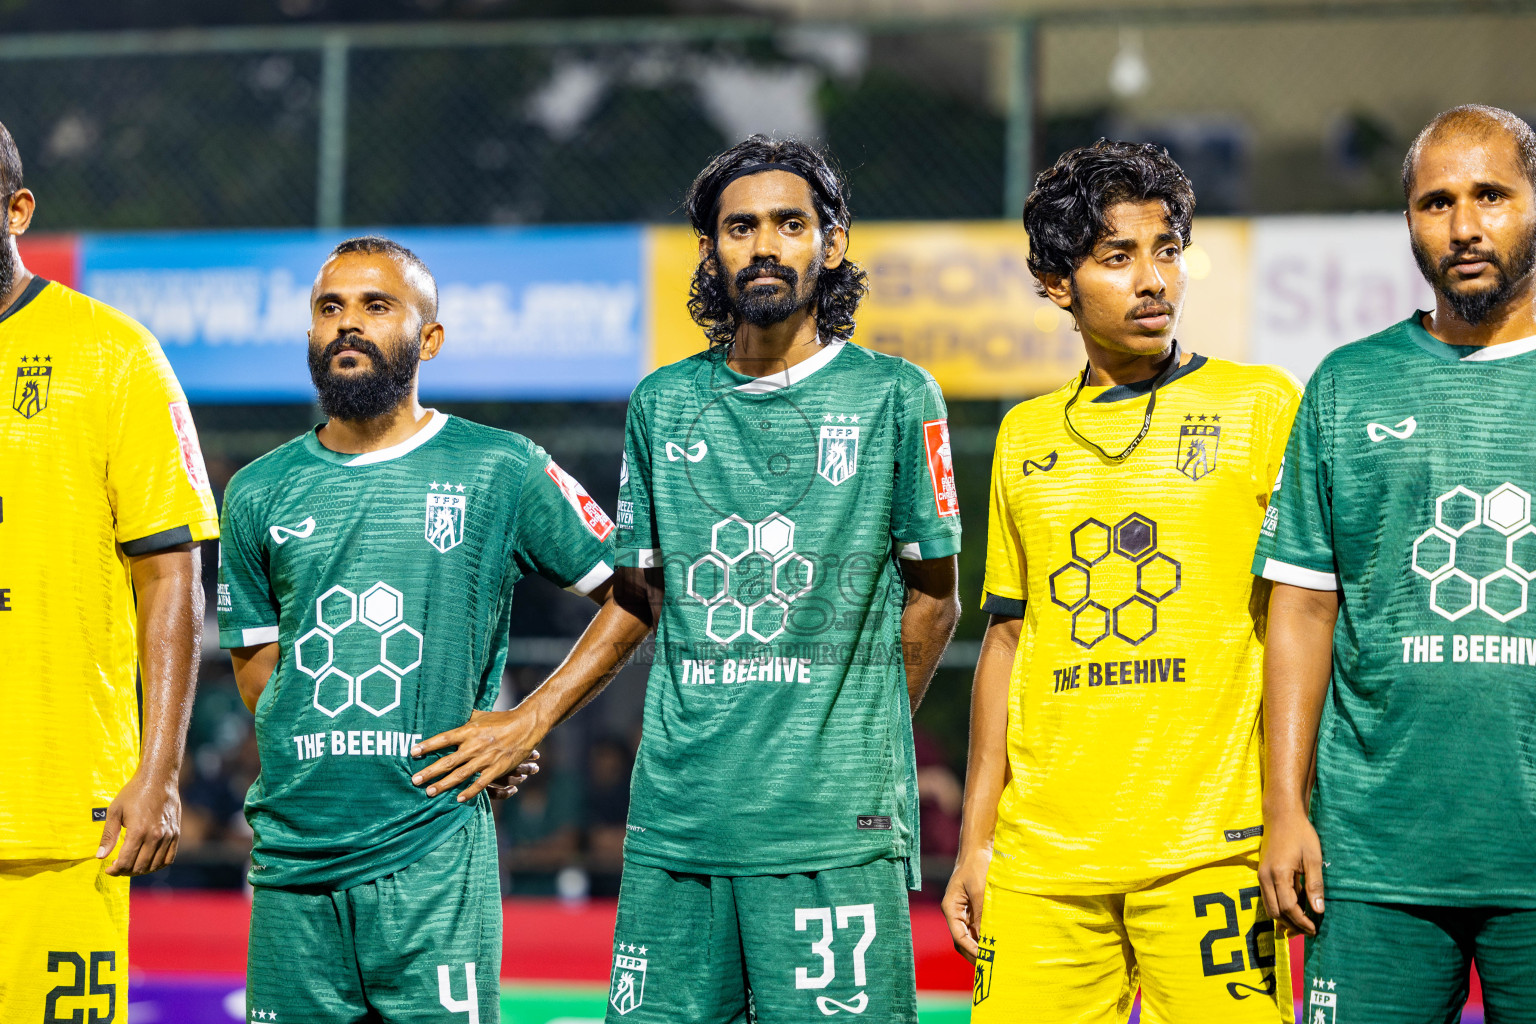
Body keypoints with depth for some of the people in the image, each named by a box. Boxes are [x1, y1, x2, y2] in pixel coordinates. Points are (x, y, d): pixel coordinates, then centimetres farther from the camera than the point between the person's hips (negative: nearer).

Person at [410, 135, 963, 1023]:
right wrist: (528, 722, 15)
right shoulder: (663, 404, 12)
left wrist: (857, 741, 4)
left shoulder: (895, 397, 1)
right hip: (676, 817, 3)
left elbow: (933, 596, 6)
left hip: (836, 825, -3)